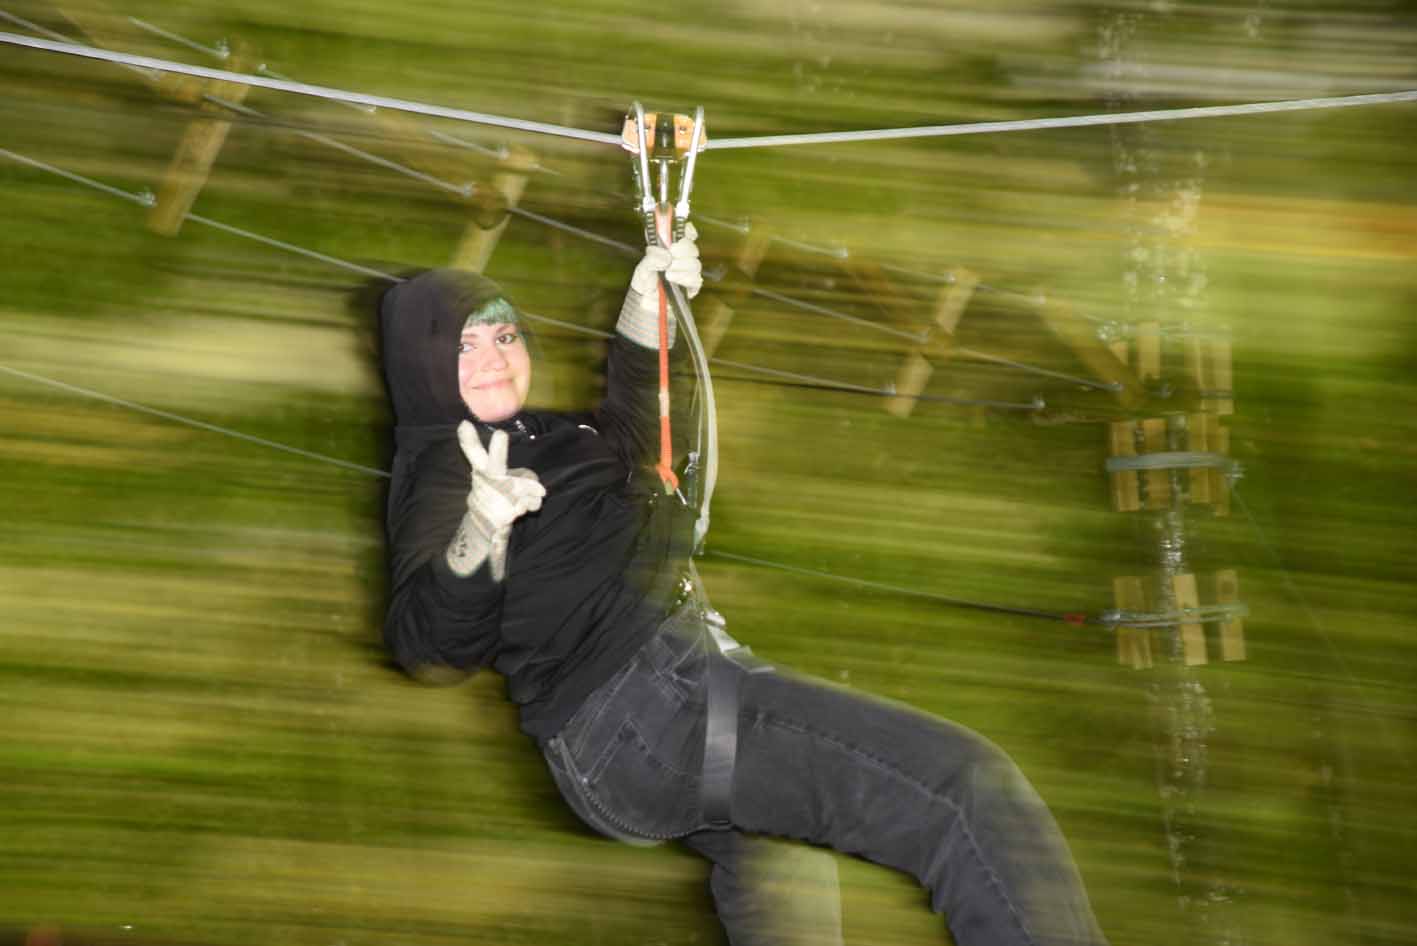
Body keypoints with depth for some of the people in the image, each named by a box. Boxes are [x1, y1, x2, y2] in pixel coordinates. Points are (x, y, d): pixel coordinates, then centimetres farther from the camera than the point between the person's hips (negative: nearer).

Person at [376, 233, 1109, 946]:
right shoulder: (442, 469, -7)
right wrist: (479, 532, -39)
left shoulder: (540, 439, 19)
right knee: (967, 790, -18)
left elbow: (631, 434, 39)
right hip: (629, 708, -11)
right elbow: (431, 650, -21)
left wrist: (646, 310, 27)